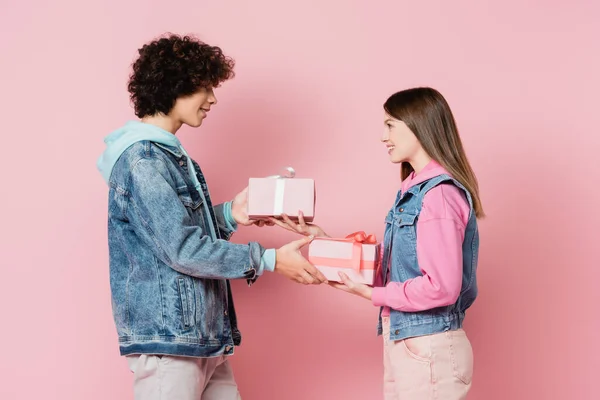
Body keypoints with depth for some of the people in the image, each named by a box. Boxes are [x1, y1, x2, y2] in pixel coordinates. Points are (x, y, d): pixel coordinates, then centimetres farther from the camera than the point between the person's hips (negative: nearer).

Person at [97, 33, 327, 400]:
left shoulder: (170, 154, 15)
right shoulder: (142, 161, -16)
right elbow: (182, 250, -21)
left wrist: (229, 215, 4)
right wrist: (270, 260, -16)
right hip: (168, 340, -9)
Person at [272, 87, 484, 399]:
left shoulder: (439, 194, -19)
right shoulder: (414, 190, 10)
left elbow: (441, 288, -23)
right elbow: (388, 265, 11)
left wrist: (371, 294, -15)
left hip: (429, 349, -9)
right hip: (402, 341, 9)